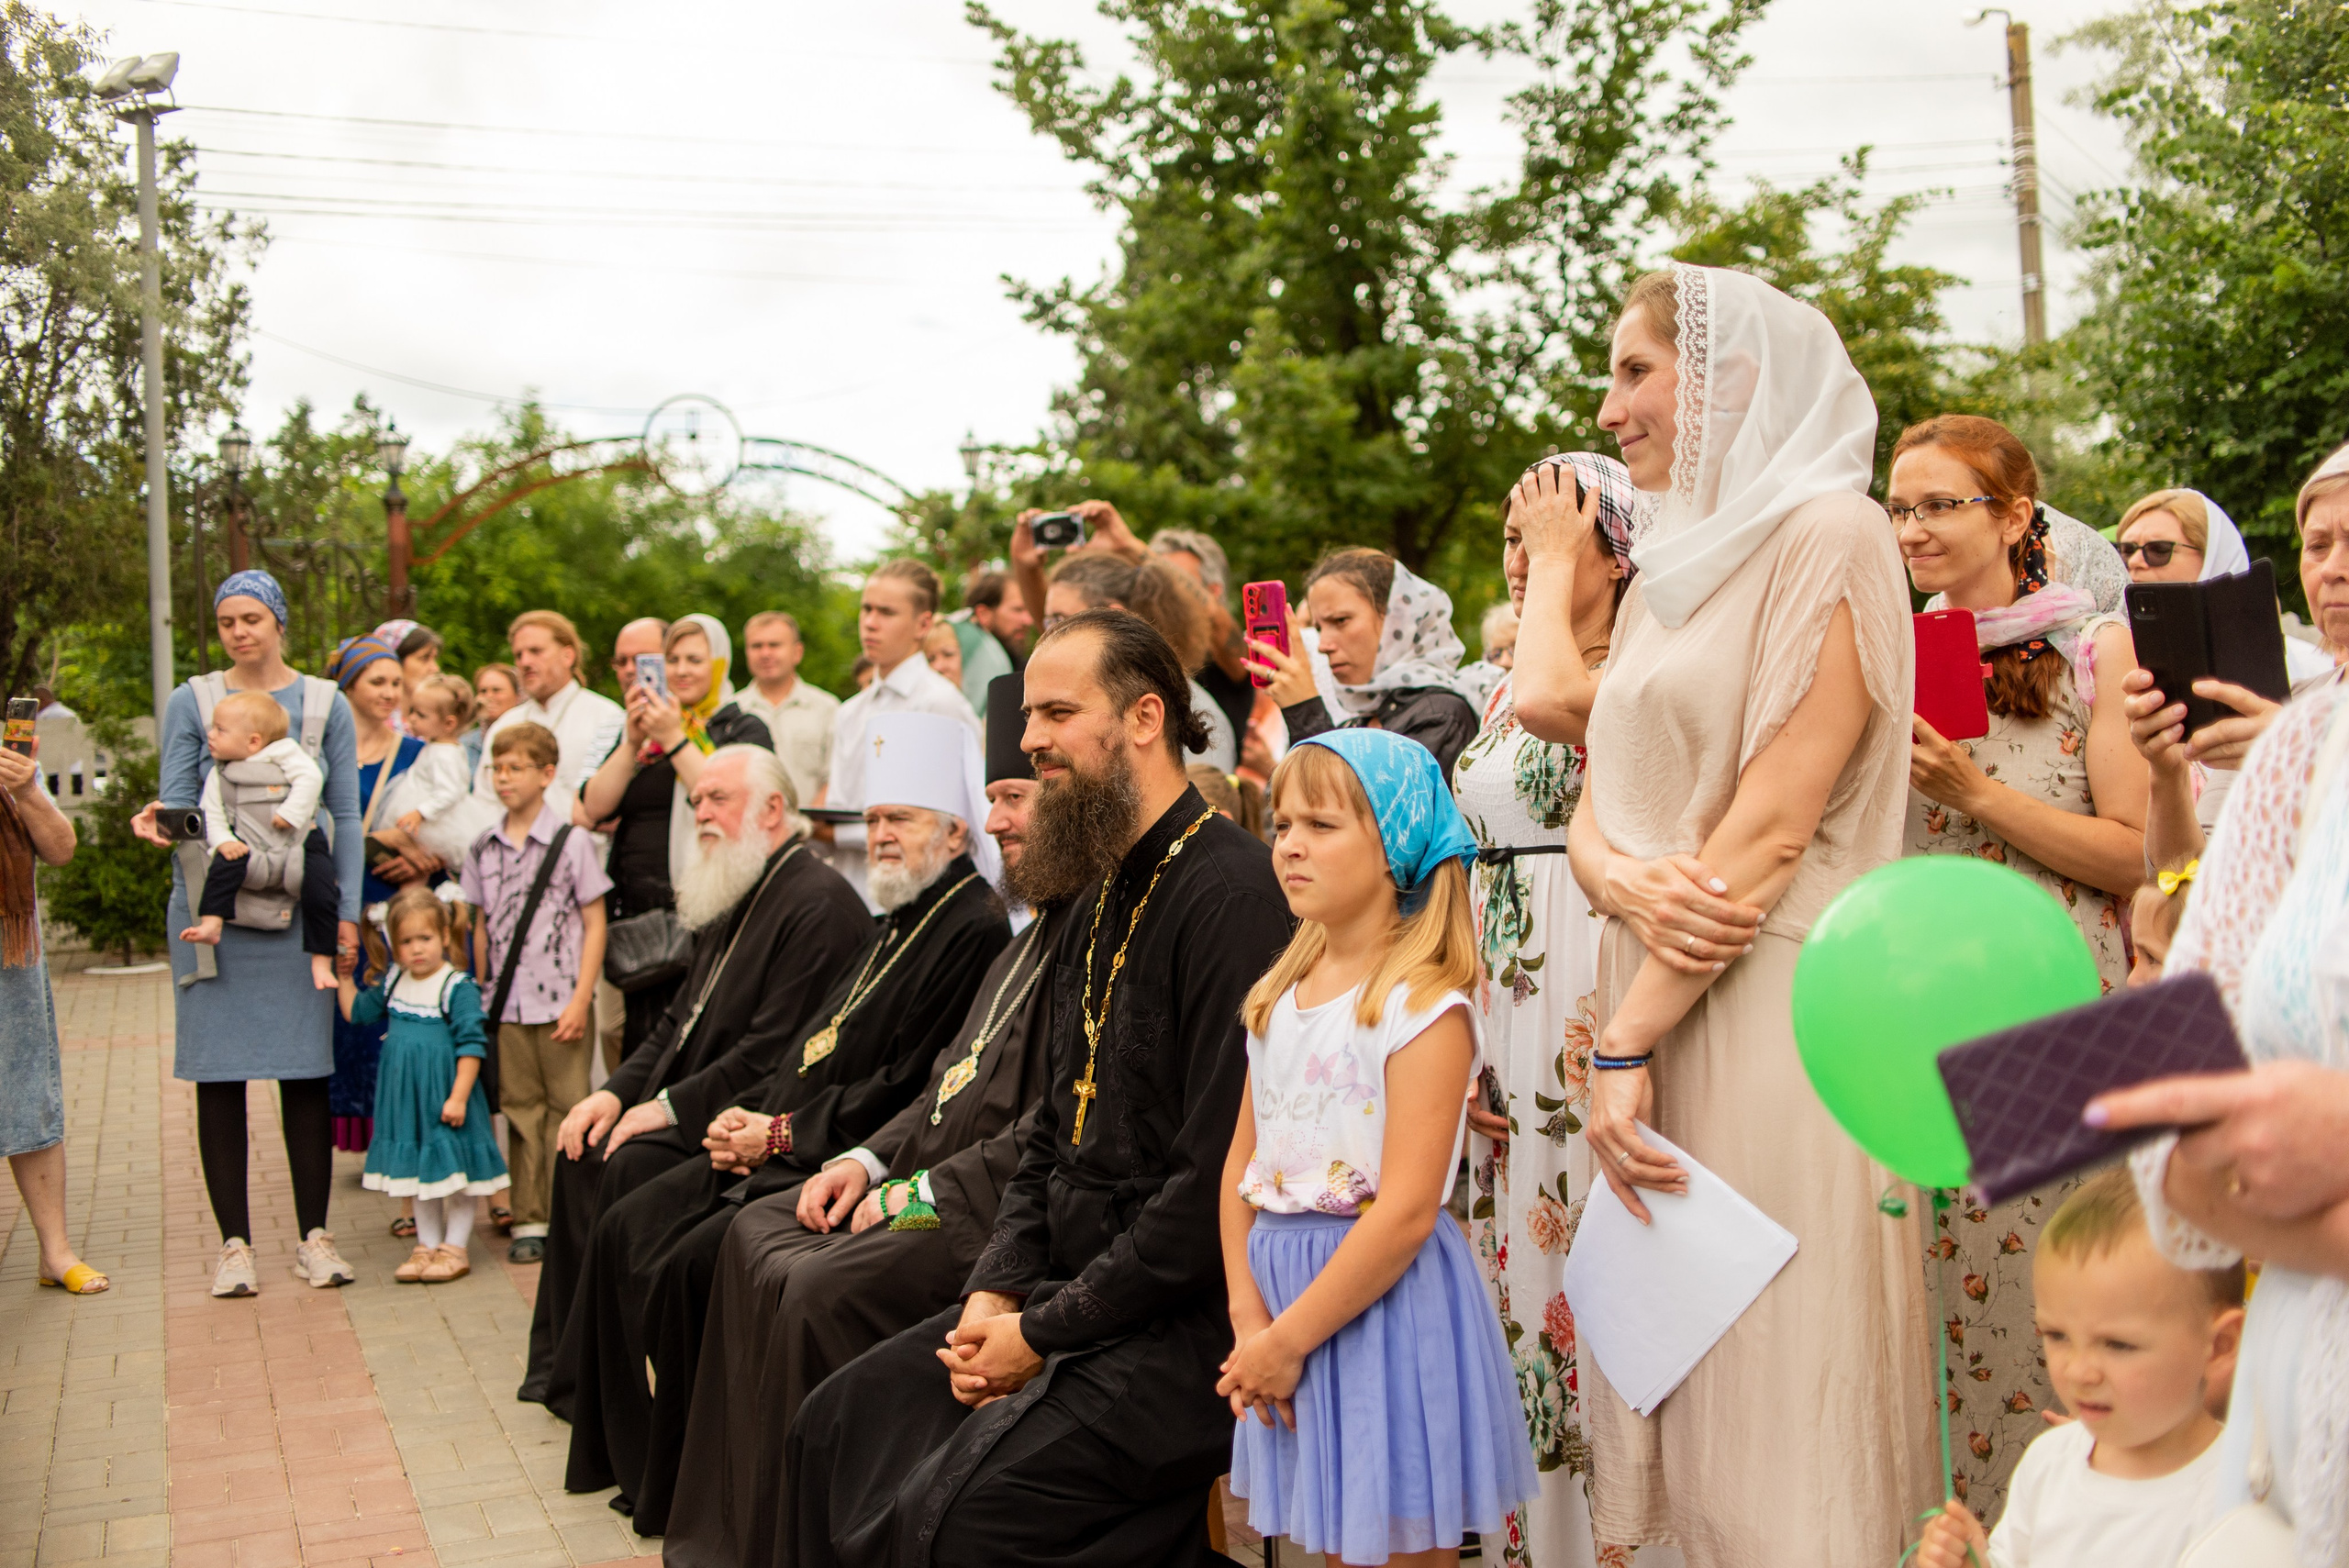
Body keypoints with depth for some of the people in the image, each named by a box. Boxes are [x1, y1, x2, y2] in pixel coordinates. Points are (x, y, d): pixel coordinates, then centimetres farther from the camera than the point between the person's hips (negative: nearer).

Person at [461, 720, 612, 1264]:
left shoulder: (571, 842, -4)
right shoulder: (483, 848, 8)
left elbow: (594, 925, -4)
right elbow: (482, 928, 14)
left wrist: (580, 1002, -10)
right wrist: (480, 997, 8)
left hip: (560, 1001, -4)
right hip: (506, 1006, 4)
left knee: (567, 1108, 0)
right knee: (520, 1111, 8)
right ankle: (529, 1221, 15)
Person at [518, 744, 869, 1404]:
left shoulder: (818, 902, -18)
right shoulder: (734, 896, 15)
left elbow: (773, 1053, -23)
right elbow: (681, 1019, 19)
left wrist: (671, 1107, -18)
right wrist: (619, 1090, 4)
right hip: (688, 1102, 10)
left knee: (634, 1164, -24)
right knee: (582, 1147, -1)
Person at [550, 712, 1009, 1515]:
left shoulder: (974, 928, -15)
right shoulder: (900, 924, 18)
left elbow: (905, 1088, -20)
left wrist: (784, 1134, -15)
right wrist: (747, 1116, 3)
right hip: (784, 1147, 10)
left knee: (687, 1263, -20)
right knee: (626, 1229, 6)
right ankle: (626, 1446, 18)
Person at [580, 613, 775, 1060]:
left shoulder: (744, 731, 5)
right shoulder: (643, 729, 18)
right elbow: (595, 807, 7)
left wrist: (674, 739, -11)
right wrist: (633, 741, -3)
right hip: (636, 914, 5)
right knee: (639, 1037, 6)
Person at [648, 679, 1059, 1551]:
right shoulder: (1042, 927, 18)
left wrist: (925, 1190, -16)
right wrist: (872, 1159, 8)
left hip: (1005, 1209, -11)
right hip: (937, 1178, 11)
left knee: (819, 1290, -23)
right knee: (755, 1239, 9)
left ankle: (788, 1539, -4)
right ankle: (723, 1527, 18)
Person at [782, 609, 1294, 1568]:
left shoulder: (1233, 895, -19)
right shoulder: (1098, 902, 14)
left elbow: (1221, 1181, -23)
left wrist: (1045, 1332, -15)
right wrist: (998, 1290, 3)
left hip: (1190, 1316, -9)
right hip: (1068, 1290, 9)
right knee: (836, 1426, 5)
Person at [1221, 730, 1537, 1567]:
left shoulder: (1425, 1007, -16)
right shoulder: (1278, 997, 6)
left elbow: (1406, 1213, -20)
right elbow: (1242, 1164, 7)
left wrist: (1288, 1340, -15)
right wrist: (1249, 1317, -5)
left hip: (1385, 1303, -6)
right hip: (1283, 1283, 7)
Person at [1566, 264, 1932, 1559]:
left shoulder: (1829, 539, -6)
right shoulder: (1668, 569, 18)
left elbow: (1772, 825, -14)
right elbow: (1594, 811, 15)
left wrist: (1624, 1042, -14)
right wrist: (1626, 884, -9)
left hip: (1771, 1014, -7)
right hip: (1651, 993, 8)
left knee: (1777, 1404, -2)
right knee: (1671, 1391, 11)